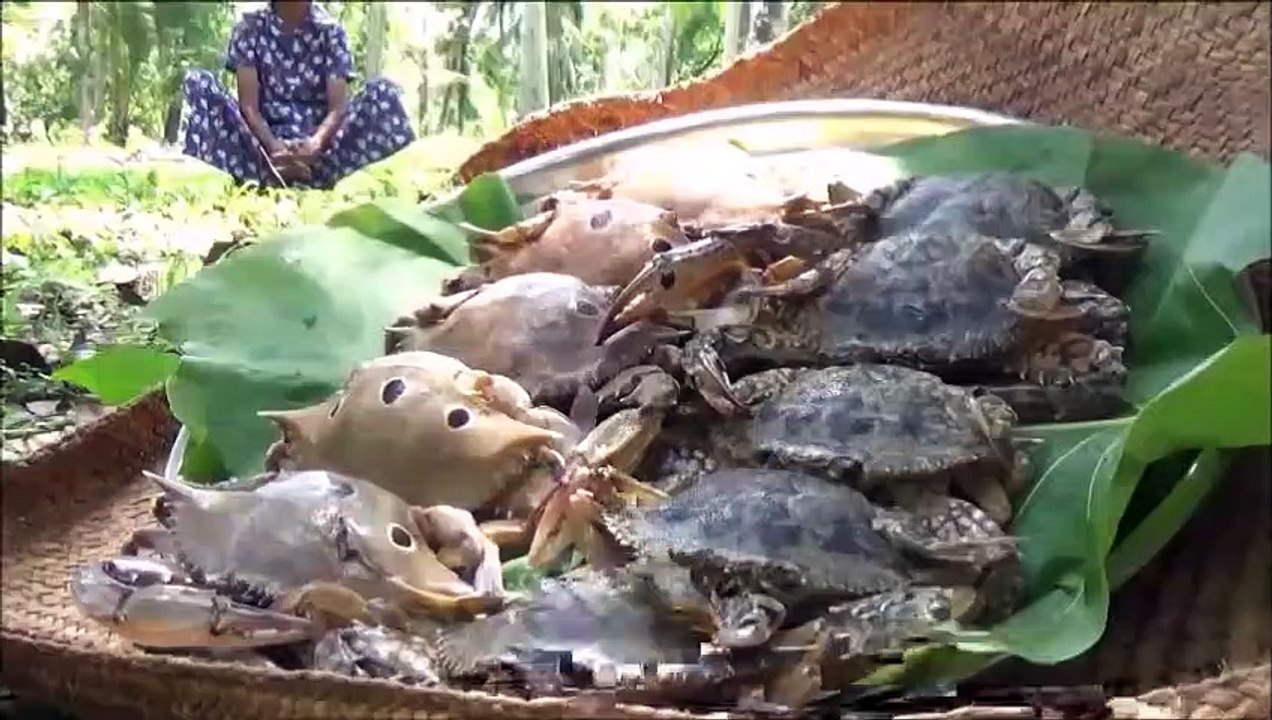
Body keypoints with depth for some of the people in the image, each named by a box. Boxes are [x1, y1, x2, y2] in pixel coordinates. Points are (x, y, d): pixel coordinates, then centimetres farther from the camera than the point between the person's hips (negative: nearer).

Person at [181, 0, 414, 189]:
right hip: (266, 147, 0)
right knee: (198, 83, -20)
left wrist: (315, 145, -30)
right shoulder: (250, 27, 3)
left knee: (383, 92, -21)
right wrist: (273, 146, -27)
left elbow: (338, 106, -8)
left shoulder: (330, 30, 3)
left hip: (316, 149, 0)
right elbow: (249, 104, -6)